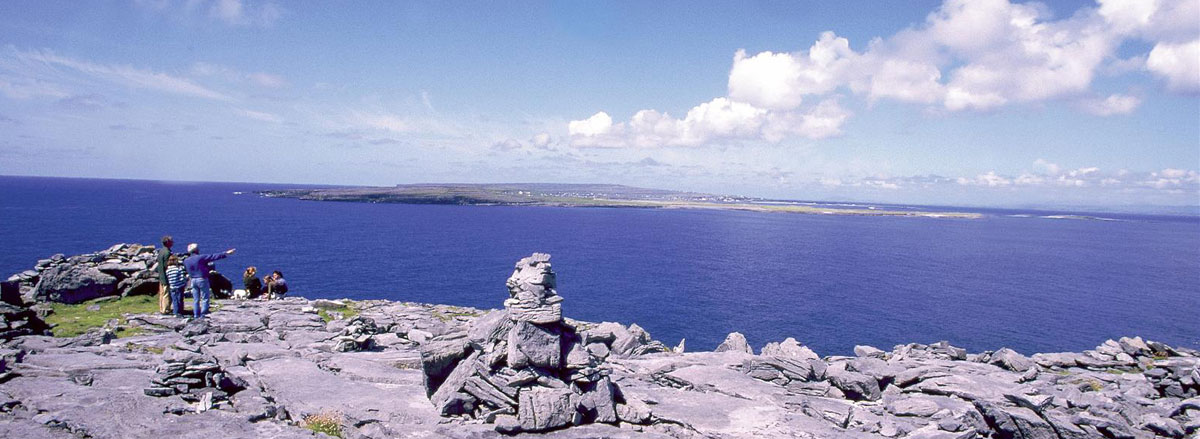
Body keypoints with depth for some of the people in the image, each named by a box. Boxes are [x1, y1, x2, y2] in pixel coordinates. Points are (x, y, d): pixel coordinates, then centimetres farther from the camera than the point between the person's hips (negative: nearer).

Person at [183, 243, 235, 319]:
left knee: (196, 299, 11)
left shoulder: (186, 261, 4)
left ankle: (196, 315, 12)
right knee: (205, 298, 1)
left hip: (193, 280, 6)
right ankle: (203, 314, -3)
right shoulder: (201, 257, -14)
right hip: (202, 279, -6)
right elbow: (214, 256, -15)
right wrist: (225, 253, -13)